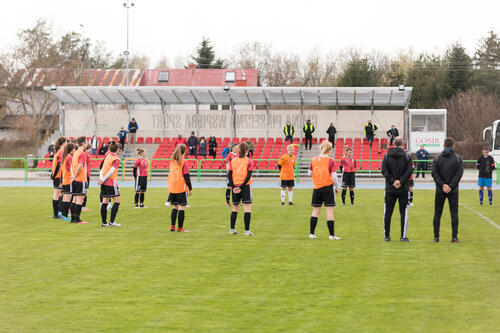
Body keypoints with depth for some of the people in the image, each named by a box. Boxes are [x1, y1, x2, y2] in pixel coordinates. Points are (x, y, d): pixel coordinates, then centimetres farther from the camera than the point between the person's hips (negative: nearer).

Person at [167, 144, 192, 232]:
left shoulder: (172, 161, 9)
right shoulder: (183, 162, -9)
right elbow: (186, 176, -11)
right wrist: (190, 188, -4)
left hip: (172, 188, 6)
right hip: (181, 188, -6)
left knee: (175, 207, 15)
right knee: (182, 207, -1)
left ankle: (172, 226, 11)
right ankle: (180, 228, -3)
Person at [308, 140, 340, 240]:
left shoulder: (314, 160, 0)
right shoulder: (330, 161, -11)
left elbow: (309, 173, 9)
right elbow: (334, 176, -12)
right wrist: (337, 187, 2)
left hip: (317, 188, 4)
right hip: (328, 187, -4)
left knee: (315, 211, 13)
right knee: (329, 211, -1)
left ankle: (311, 233, 12)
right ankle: (331, 235, -2)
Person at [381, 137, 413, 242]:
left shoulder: (387, 155, 2)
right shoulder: (407, 156, -1)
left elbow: (384, 170, -6)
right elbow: (409, 170, -10)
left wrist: (392, 181, -8)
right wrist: (401, 181, -11)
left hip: (390, 189, 1)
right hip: (403, 189, -1)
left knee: (388, 212, 7)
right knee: (404, 212, 4)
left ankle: (387, 235, 9)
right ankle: (403, 236, -1)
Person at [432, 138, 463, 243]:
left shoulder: (437, 158, 3)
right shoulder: (458, 158, -1)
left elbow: (434, 173, -6)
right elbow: (459, 174, -9)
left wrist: (442, 185, -10)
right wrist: (451, 186, -11)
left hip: (440, 191, 1)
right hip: (453, 191, -1)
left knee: (437, 214, 7)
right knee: (454, 214, 3)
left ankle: (436, 237, 5)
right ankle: (454, 237, -2)